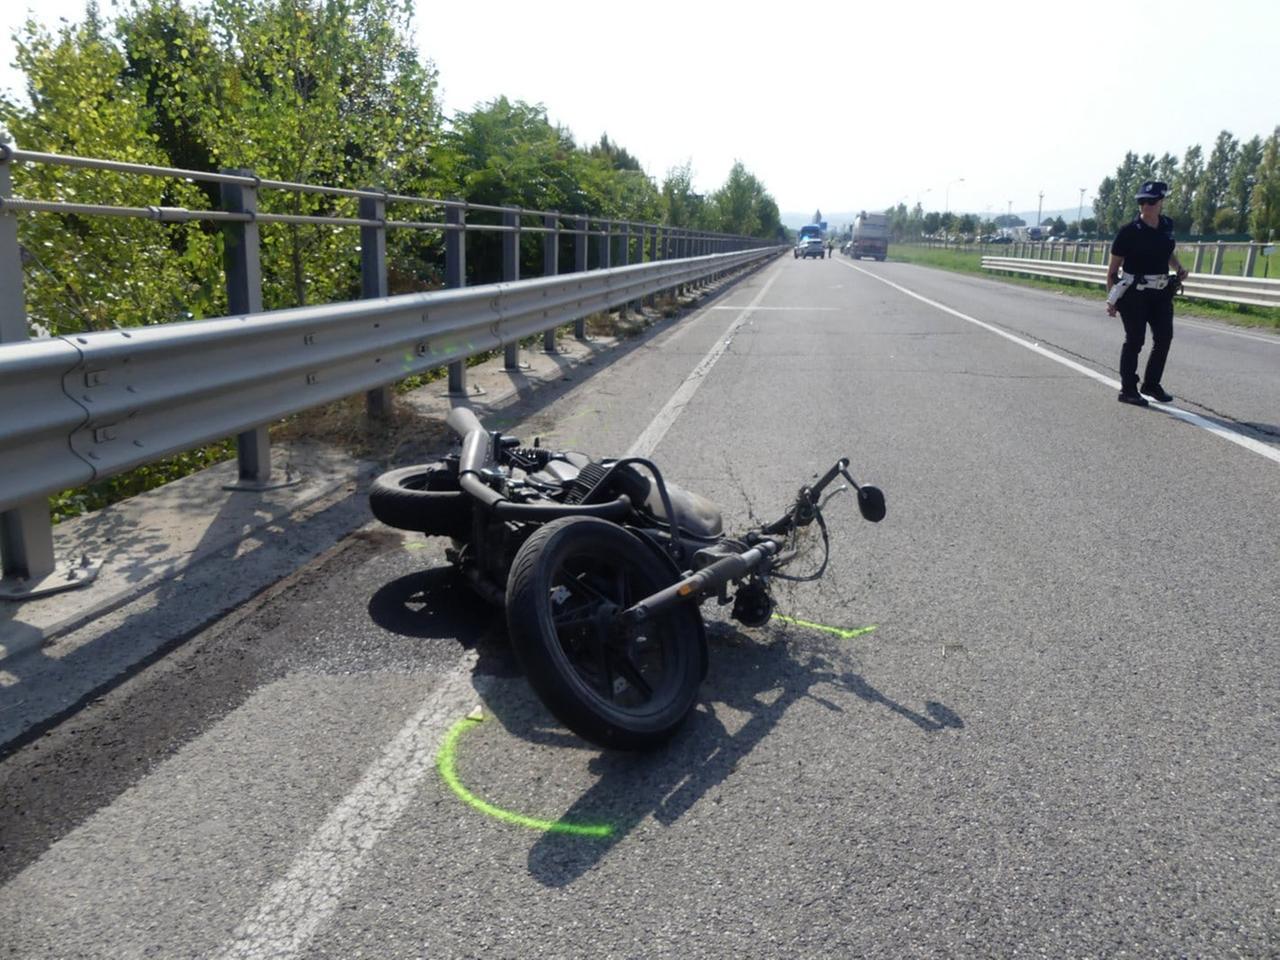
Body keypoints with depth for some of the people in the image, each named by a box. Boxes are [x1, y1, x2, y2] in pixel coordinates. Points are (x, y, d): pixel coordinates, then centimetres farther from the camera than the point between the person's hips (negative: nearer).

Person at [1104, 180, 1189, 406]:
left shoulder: (1167, 225, 5)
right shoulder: (1129, 231, -12)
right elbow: (1113, 268, -9)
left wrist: (1178, 267, 3)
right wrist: (1111, 299, -12)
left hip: (1161, 292, 6)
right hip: (1134, 293, -6)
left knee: (1164, 336, 7)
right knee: (1134, 339, -3)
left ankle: (1151, 384, 22)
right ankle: (1128, 390, 7)